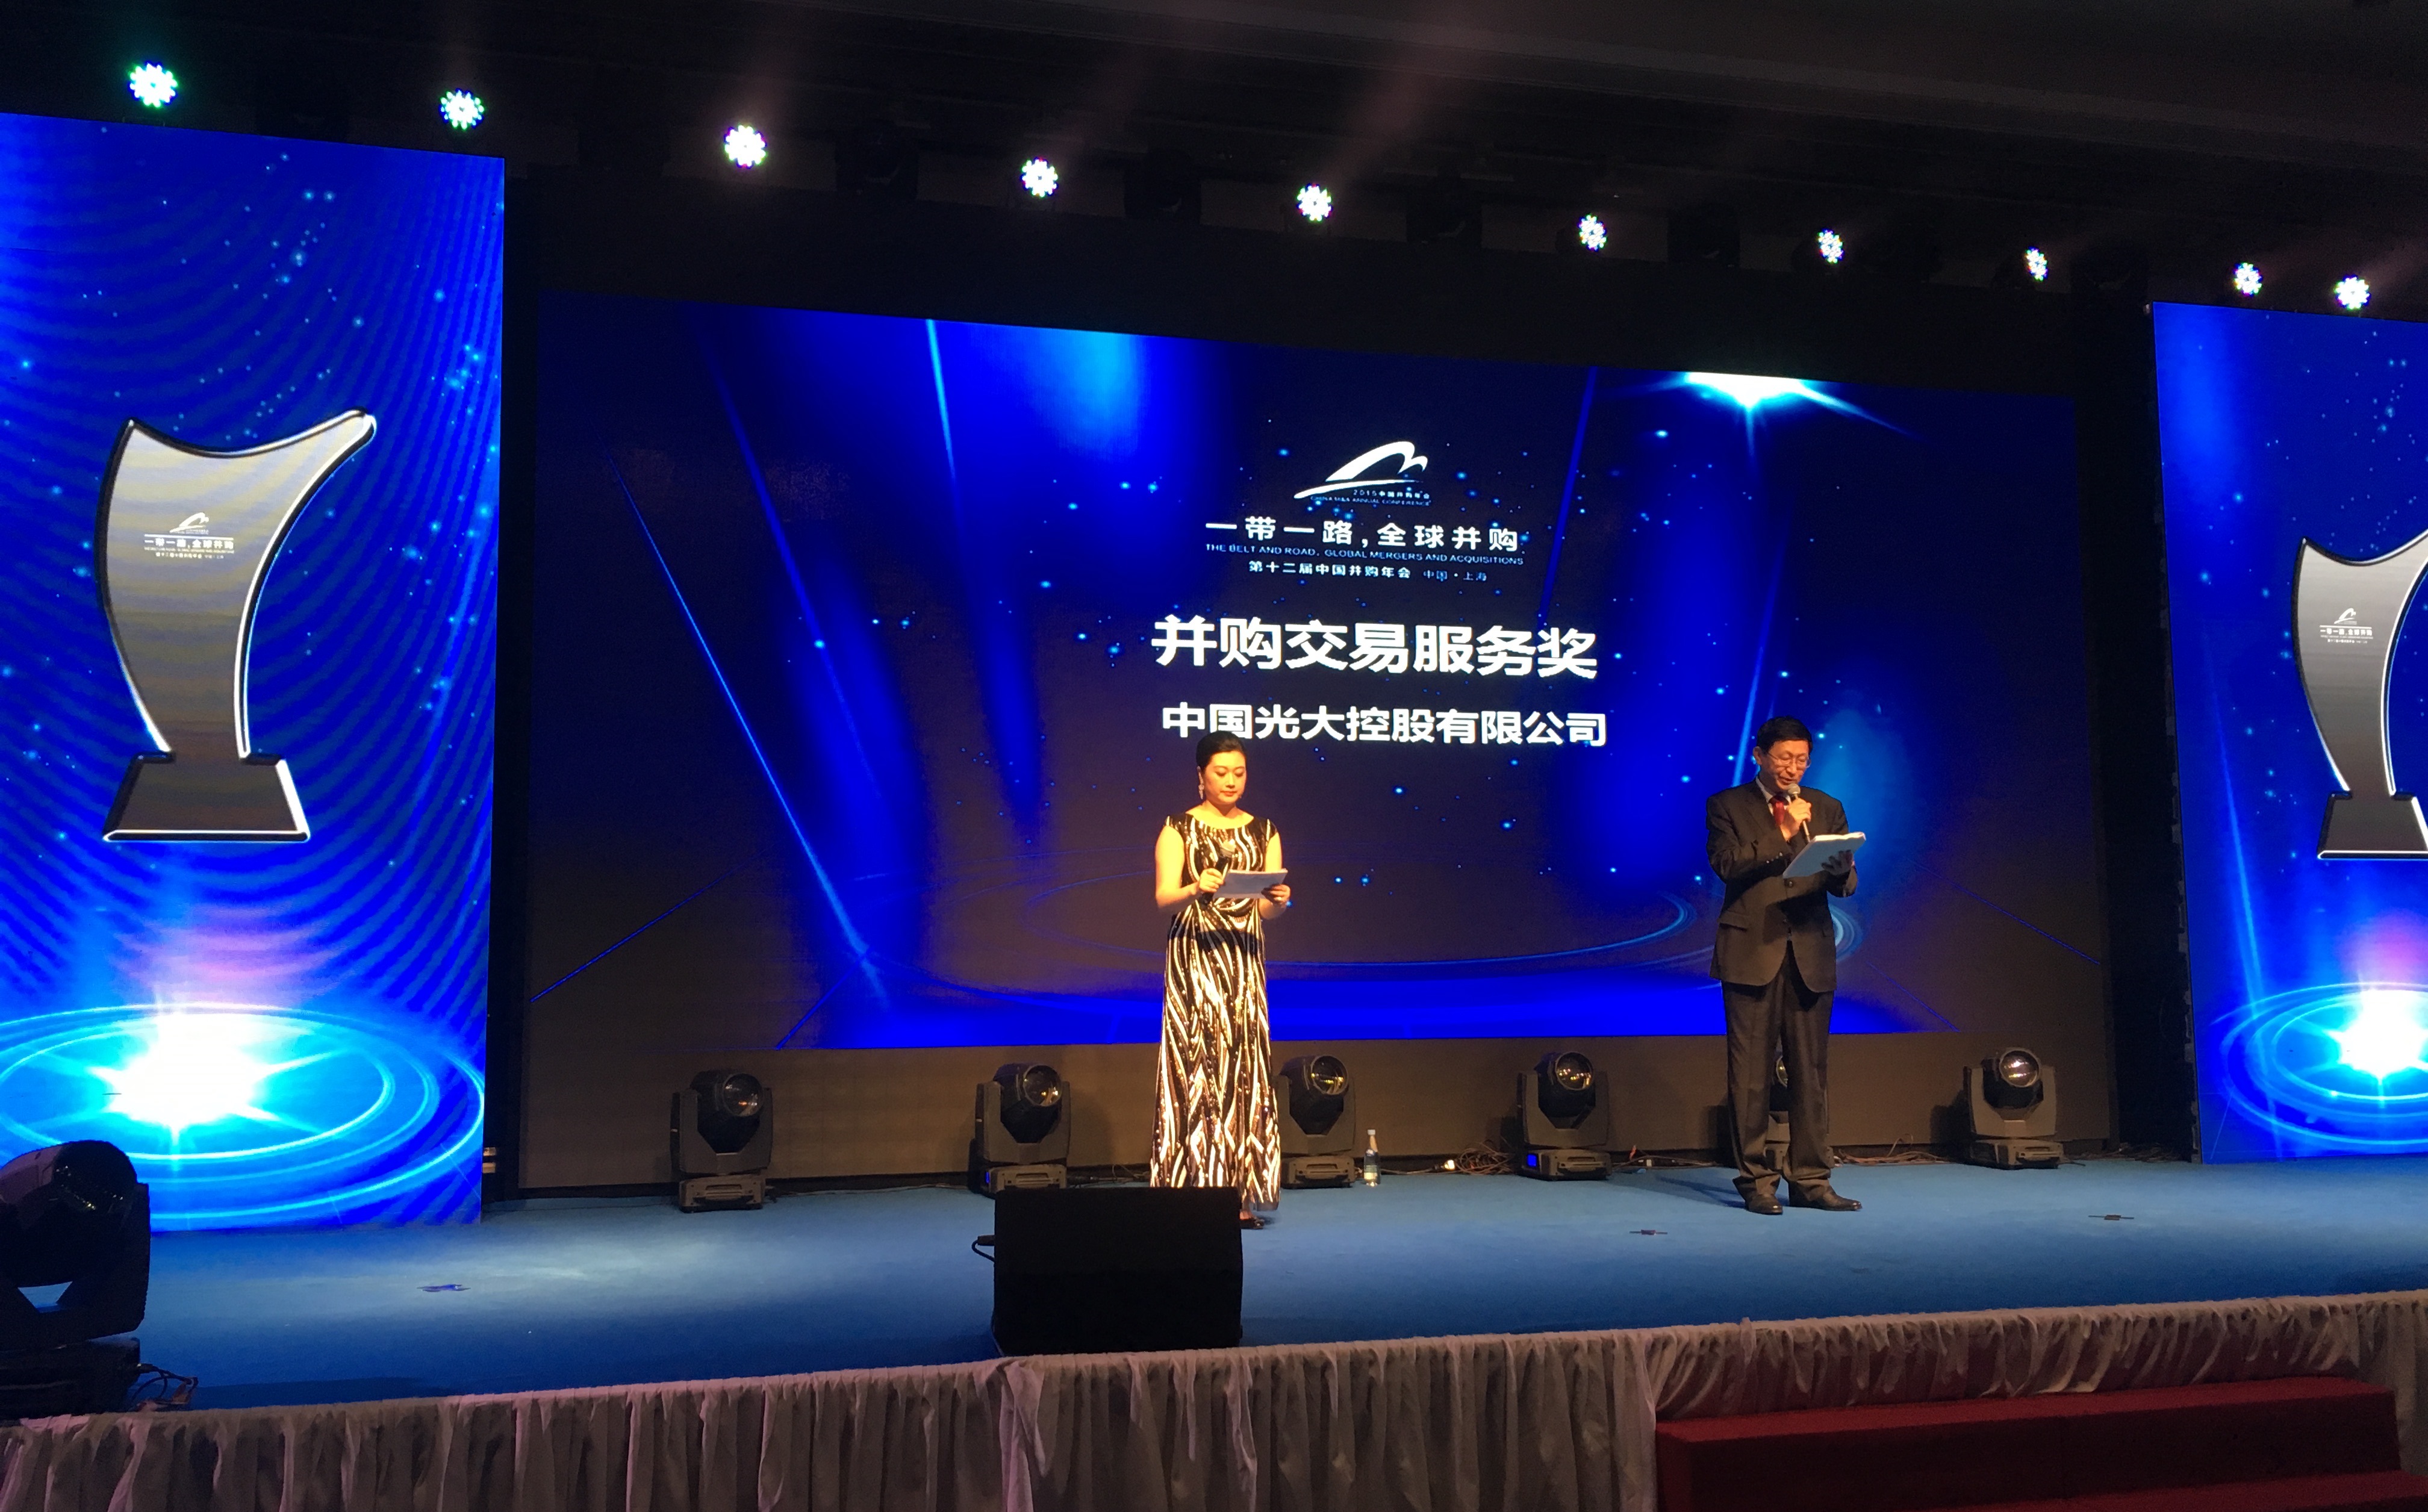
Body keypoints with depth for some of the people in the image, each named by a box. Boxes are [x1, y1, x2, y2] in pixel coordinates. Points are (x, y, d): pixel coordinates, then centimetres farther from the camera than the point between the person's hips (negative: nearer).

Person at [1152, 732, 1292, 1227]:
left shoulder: (1263, 831, 12)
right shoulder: (1178, 829, 2)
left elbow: (1269, 910, 6)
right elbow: (1163, 897, -8)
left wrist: (1279, 900, -16)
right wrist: (1196, 889, -28)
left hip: (1244, 959, 3)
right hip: (1194, 959, -3)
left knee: (1245, 1066, 0)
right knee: (1199, 1064, -8)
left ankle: (1240, 1195, 5)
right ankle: (1194, 1192, -4)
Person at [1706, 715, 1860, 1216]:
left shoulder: (1826, 809, 14)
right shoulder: (1727, 806, 5)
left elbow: (1845, 885, 9)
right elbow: (1727, 865, -9)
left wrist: (1838, 867, -14)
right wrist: (1782, 834, -13)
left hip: (1810, 955, 3)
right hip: (1752, 953, -3)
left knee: (1811, 1072, 4)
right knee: (1751, 1073, -1)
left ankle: (1810, 1180, 11)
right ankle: (1756, 1180, 6)